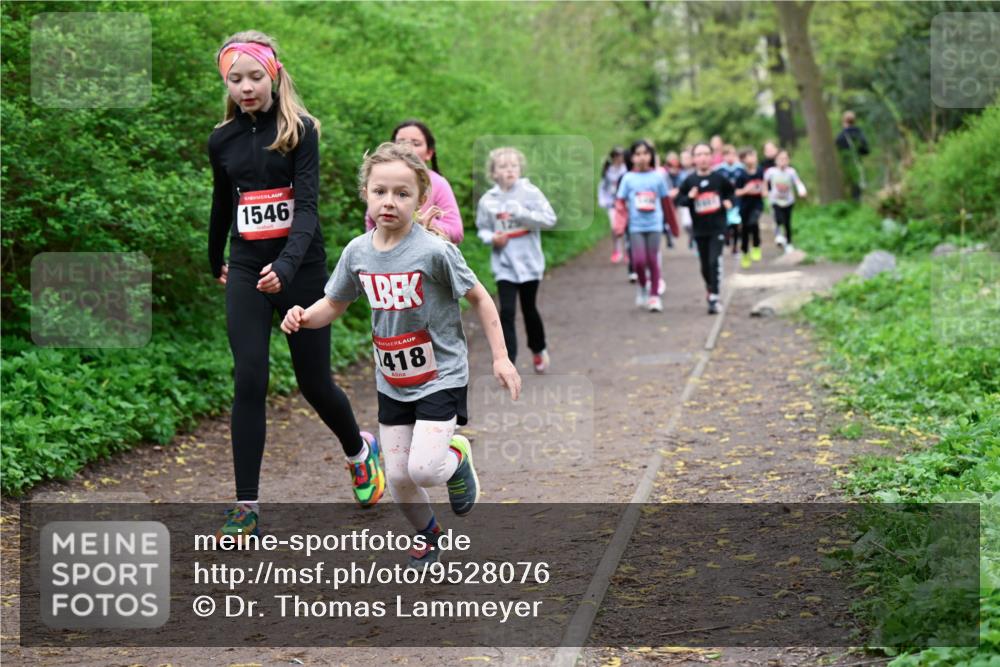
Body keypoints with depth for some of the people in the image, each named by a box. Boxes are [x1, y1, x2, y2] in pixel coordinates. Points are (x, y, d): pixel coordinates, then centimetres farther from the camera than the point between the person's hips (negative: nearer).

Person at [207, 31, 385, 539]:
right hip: (246, 270, 3)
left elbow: (306, 206, -17)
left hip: (300, 269, -3)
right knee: (249, 383, -8)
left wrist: (286, 265, -33)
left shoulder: (299, 130, -7)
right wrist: (216, 262, 33)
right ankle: (246, 507, -4)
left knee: (314, 383, 6)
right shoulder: (222, 140, 5)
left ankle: (359, 451, 38)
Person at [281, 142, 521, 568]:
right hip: (391, 383, 5)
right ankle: (427, 533, 38)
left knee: (423, 468, -18)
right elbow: (334, 304, 9)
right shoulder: (358, 252, -4)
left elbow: (478, 298, -8)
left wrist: (500, 357, -8)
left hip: (440, 376, -5)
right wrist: (303, 317, -13)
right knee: (397, 476, 9)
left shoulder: (434, 250, -19)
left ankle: (457, 456, 17)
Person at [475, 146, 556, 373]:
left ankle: (538, 350, 41)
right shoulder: (488, 200, -3)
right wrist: (491, 238, -12)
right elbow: (482, 228, 10)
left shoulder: (530, 193, -9)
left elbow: (550, 219, -13)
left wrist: (522, 213, -22)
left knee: (529, 309, 15)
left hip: (529, 262, 0)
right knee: (507, 312, -8)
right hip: (504, 266, 0)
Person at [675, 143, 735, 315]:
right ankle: (710, 288, 38)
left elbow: (730, 190, 15)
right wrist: (689, 197, -18)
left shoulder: (719, 178, -3)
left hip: (718, 228, -2)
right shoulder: (689, 181, -3)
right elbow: (679, 200, 1)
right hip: (699, 230, 2)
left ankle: (714, 298, -14)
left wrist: (729, 201, -4)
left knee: (715, 261, -14)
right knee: (705, 265, 11)